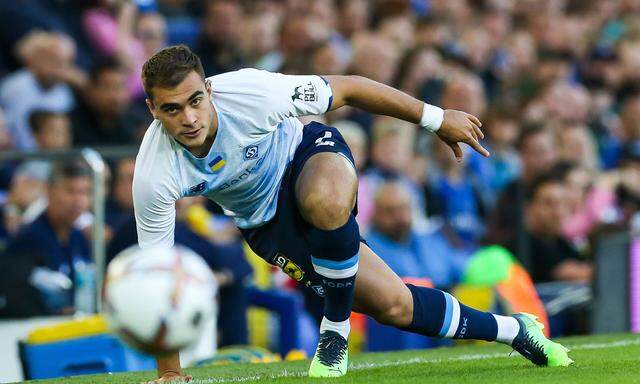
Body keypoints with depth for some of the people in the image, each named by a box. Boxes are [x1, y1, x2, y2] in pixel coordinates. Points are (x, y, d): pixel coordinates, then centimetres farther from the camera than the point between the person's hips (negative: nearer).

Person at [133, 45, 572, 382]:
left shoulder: (249, 92, -34)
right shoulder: (153, 177, -30)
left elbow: (347, 89, -19)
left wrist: (437, 118, -11)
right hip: (267, 225, 2)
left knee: (325, 202, -42)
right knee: (393, 306, -6)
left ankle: (335, 330, -17)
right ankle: (513, 330, 20)